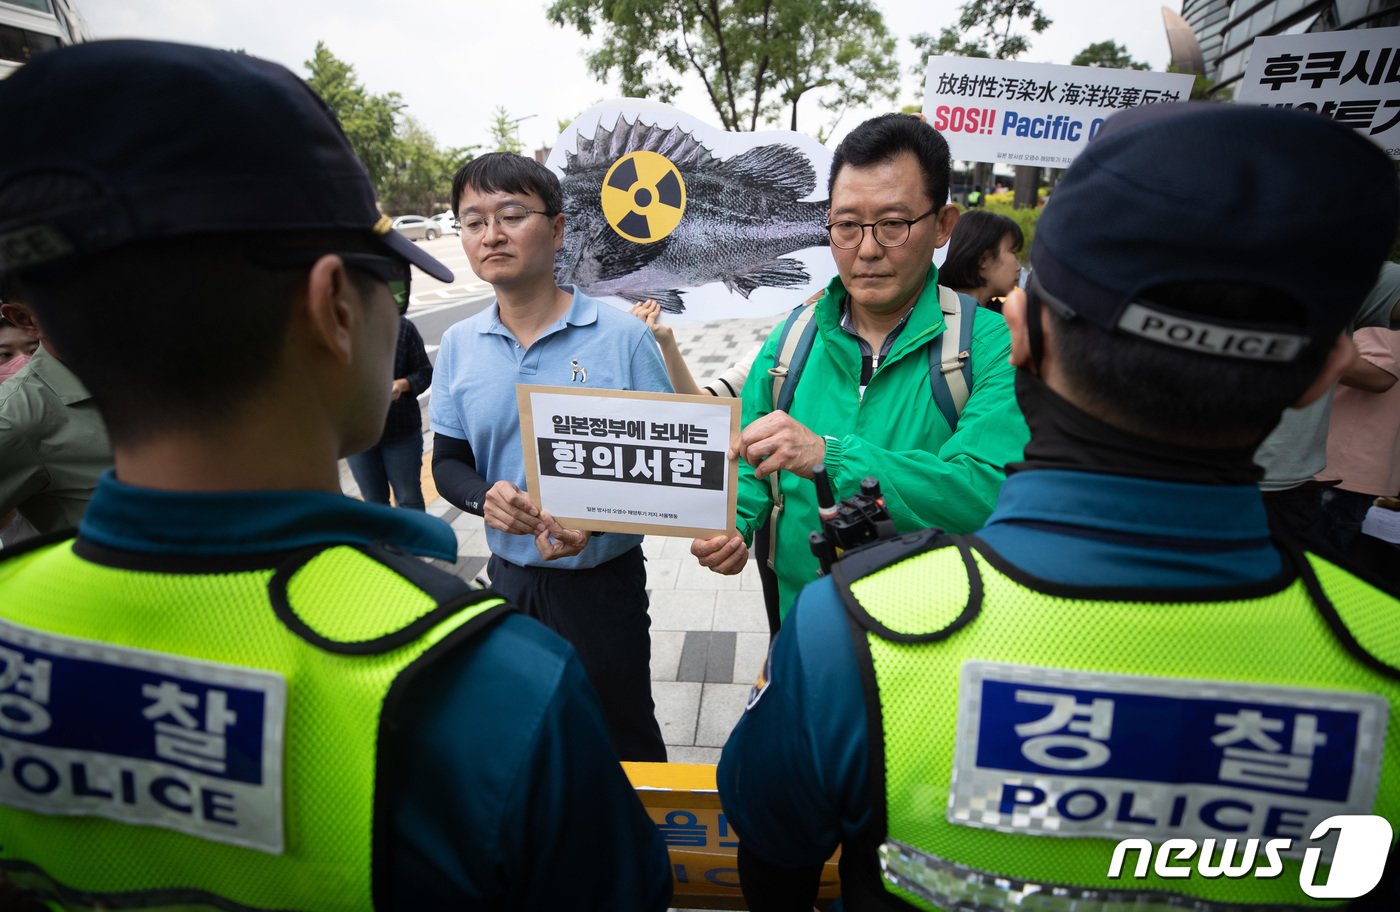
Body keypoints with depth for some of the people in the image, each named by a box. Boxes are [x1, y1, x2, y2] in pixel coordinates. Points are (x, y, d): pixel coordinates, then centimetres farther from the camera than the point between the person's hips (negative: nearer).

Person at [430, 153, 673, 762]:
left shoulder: (622, 336, -13)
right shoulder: (459, 345, 0)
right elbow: (448, 462, 7)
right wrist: (485, 497, -16)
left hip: (602, 580, -4)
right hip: (511, 577, 4)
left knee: (626, 742, 13)